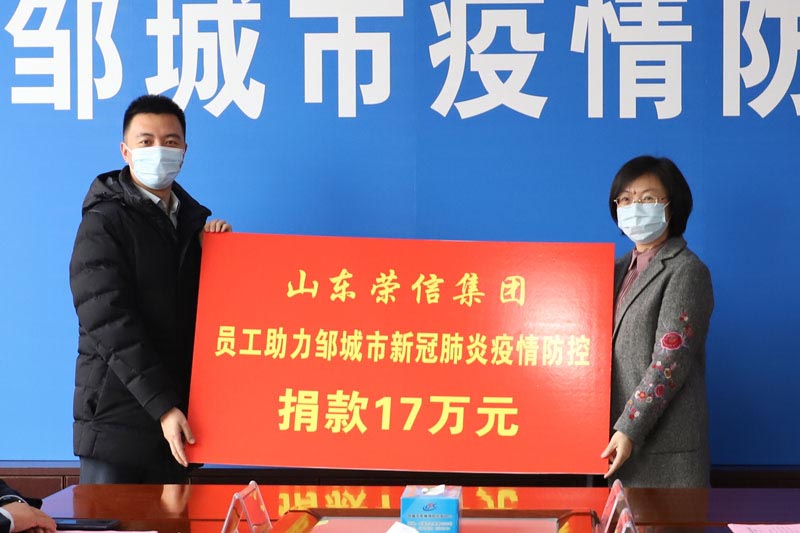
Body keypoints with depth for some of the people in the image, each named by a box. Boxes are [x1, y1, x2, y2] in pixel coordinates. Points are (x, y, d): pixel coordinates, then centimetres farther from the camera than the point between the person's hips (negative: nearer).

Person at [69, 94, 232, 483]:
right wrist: (163, 406, -22)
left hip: (177, 411, 6)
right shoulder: (104, 222, -6)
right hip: (118, 418, -6)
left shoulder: (194, 220, 14)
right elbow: (110, 324, -16)